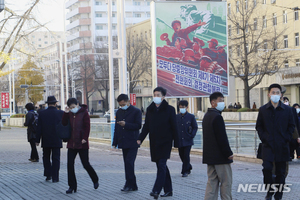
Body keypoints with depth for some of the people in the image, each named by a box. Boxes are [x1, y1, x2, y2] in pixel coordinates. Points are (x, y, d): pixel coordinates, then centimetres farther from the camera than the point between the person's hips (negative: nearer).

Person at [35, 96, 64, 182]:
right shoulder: (61, 113, -6)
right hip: (57, 140, -1)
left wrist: (37, 140, 3)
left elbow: (39, 128, -2)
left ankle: (48, 174, 10)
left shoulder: (42, 114, -4)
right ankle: (55, 177, 1)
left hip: (46, 140, 1)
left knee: (46, 157, 17)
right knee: (56, 158, 3)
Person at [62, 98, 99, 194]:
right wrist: (65, 113, -5)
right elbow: (64, 123, 6)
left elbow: (87, 126, -9)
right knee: (70, 164, 0)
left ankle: (95, 180, 26)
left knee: (86, 164, 1)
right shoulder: (70, 114, 10)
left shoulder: (84, 113, -5)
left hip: (82, 143, -5)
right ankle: (72, 186, 7)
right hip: (72, 143, 5)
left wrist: (85, 138, -16)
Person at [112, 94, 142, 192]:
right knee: (127, 164, 7)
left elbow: (138, 125, -11)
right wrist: (115, 142, 14)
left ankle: (129, 184, -11)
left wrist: (125, 124, -19)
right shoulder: (119, 112, 15)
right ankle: (133, 186, 13)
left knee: (129, 163, -15)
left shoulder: (136, 111, -3)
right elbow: (116, 128, 19)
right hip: (123, 143, 6)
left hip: (132, 142, -6)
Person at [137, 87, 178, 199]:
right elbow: (146, 126, 11)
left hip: (165, 142, -5)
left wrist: (176, 143, -5)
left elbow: (174, 127, -4)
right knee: (161, 166, 9)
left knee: (161, 165, -12)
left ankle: (156, 190, -17)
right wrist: (140, 139, -1)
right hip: (154, 142, 5)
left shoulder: (169, 109, -4)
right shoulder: (150, 110, 9)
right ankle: (168, 190, 17)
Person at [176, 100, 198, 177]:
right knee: (182, 156, 10)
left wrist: (192, 136, -7)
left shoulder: (191, 117, -3)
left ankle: (185, 171, 2)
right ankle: (189, 167, 33)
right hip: (179, 140, 3)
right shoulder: (176, 117, 5)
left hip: (188, 141, -3)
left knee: (186, 156, -7)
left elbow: (195, 127, 3)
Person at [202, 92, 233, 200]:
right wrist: (229, 153, -13)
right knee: (226, 182, 0)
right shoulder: (217, 117, -16)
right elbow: (222, 138, -19)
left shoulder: (206, 116, 14)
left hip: (209, 155, 9)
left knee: (212, 181, 9)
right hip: (220, 157, -9)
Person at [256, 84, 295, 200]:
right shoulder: (263, 110, 4)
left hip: (282, 146, 1)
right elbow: (259, 126, 9)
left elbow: (291, 126, 10)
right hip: (268, 145, -1)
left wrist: (287, 138, -2)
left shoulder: (287, 110, 4)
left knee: (280, 172, 5)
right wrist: (263, 137, -3)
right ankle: (269, 191, 6)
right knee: (267, 168, -16)